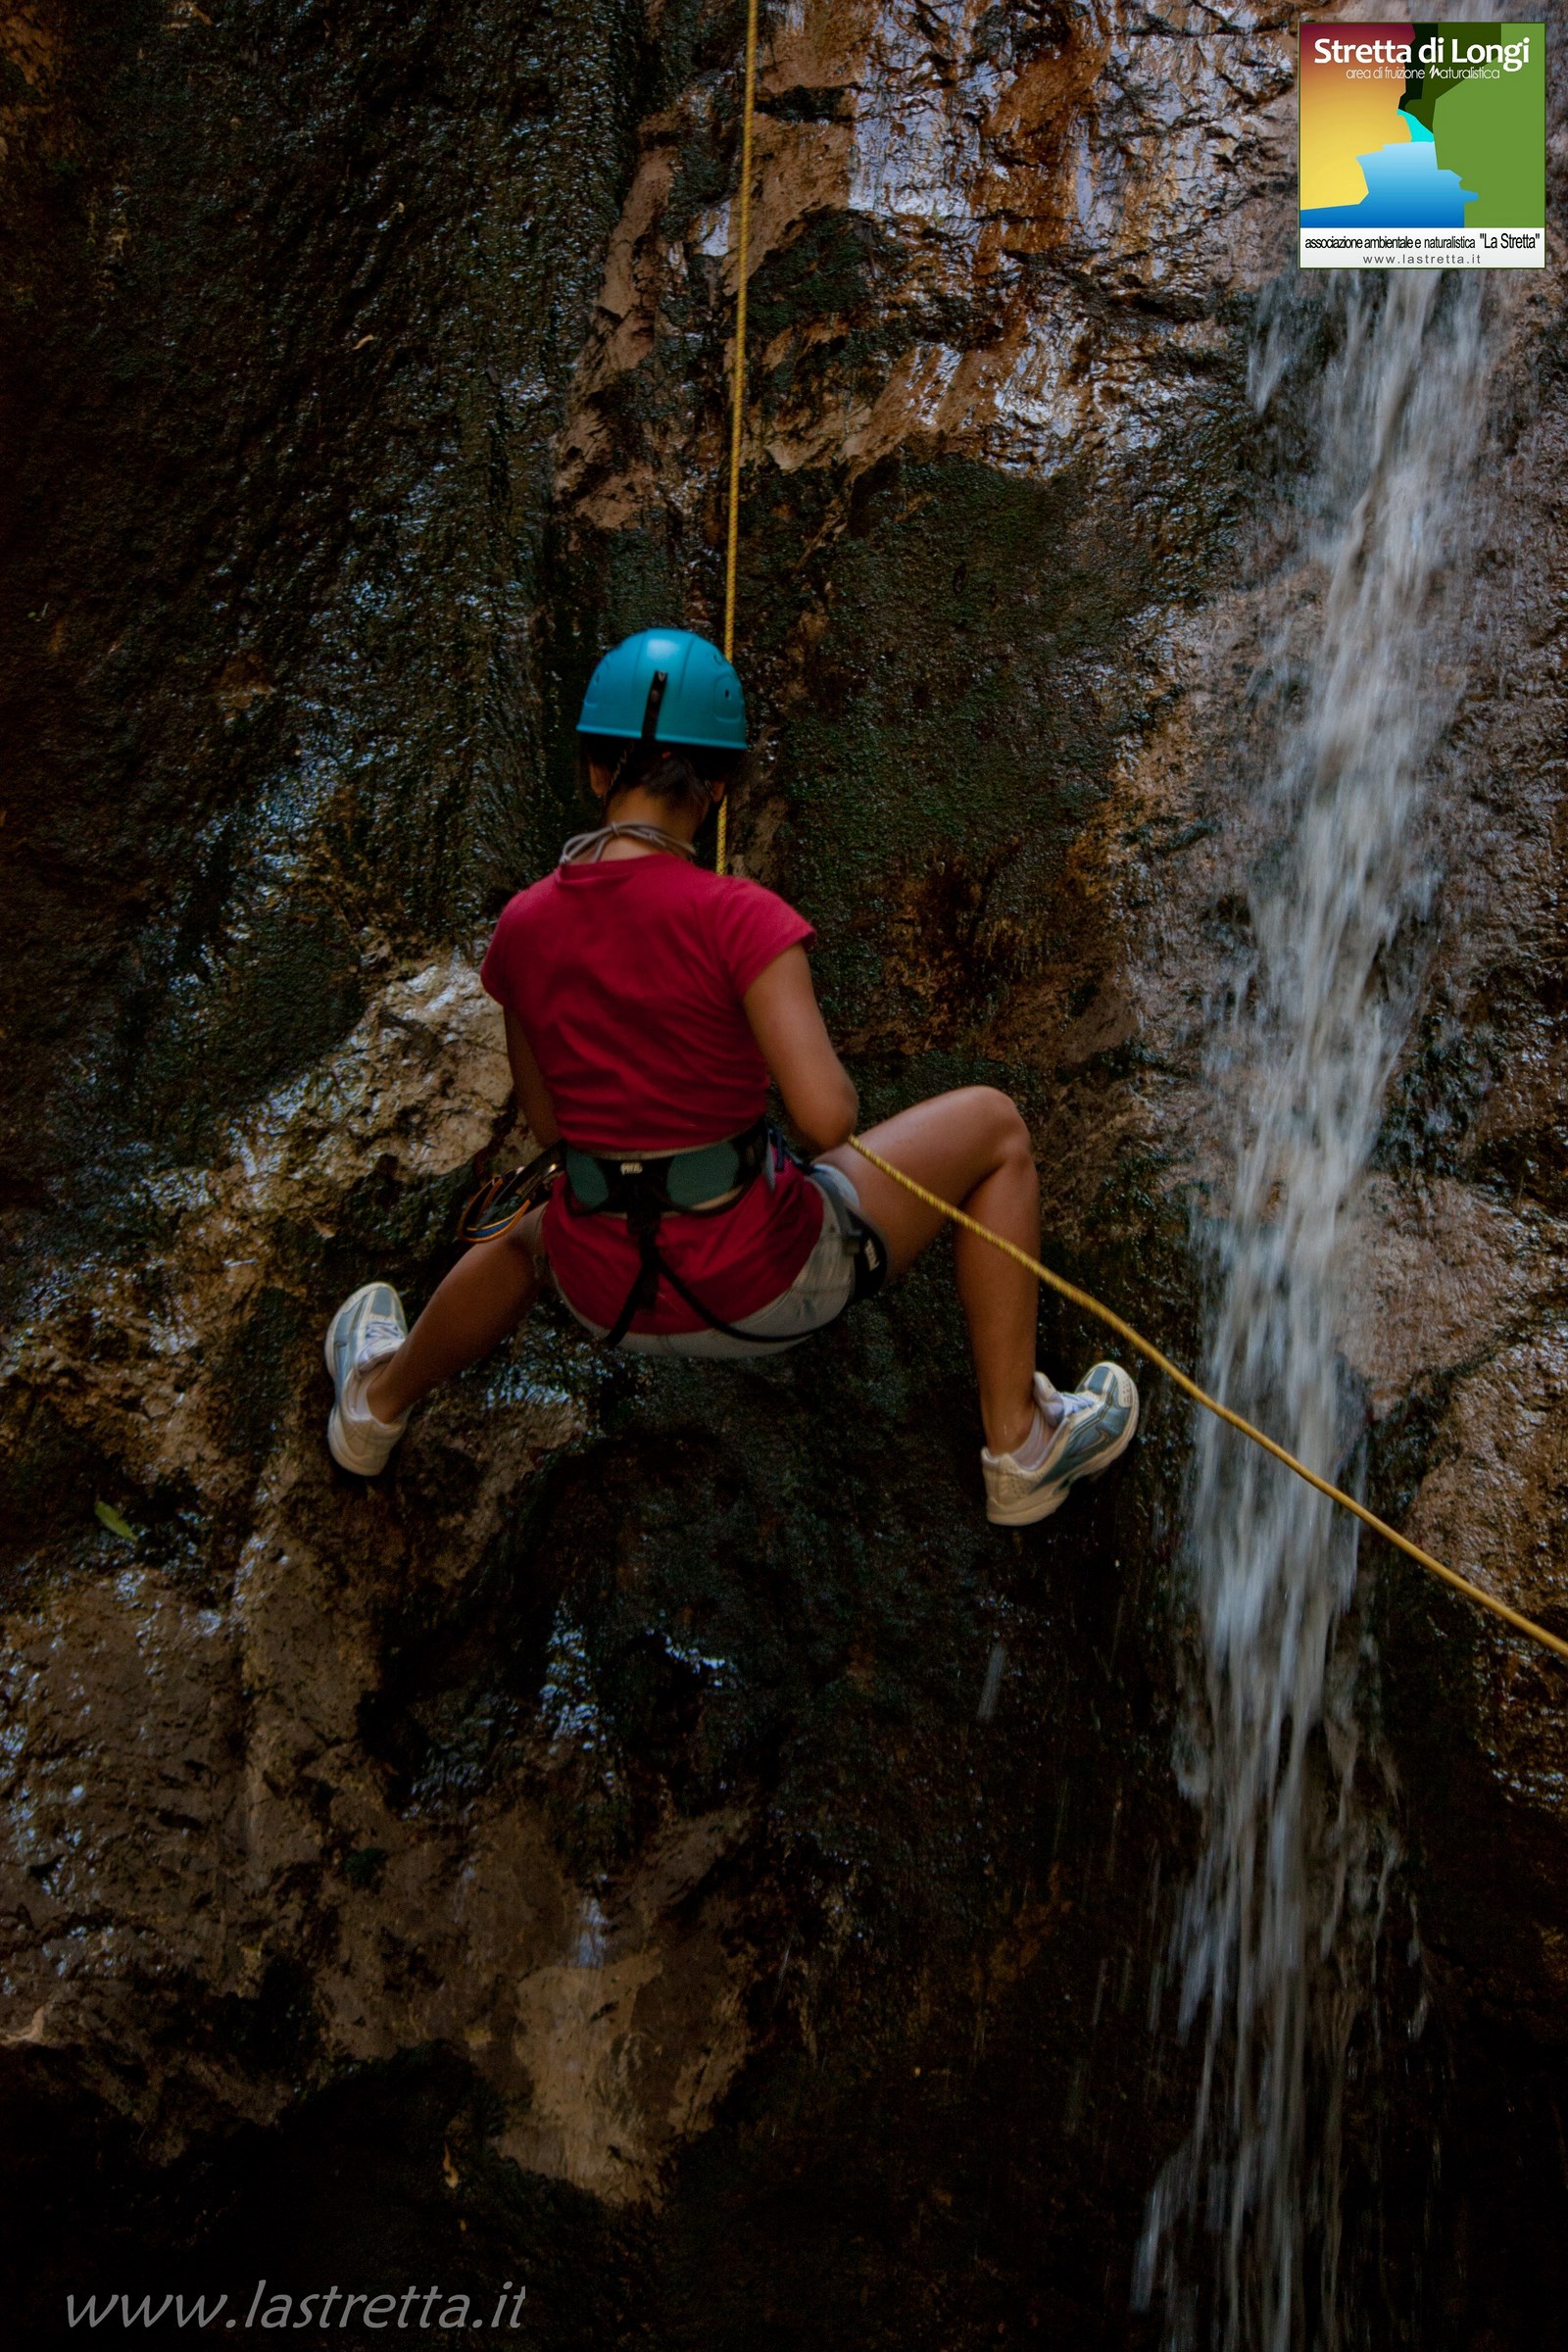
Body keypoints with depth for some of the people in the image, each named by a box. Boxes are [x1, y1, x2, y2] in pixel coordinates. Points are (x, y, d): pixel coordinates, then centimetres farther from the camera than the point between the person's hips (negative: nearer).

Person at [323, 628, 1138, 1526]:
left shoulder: (523, 927, -4)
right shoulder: (736, 915, -20)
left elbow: (546, 1122, 8)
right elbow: (826, 1118, -26)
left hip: (610, 1301, 5)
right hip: (764, 1286, -5)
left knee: (534, 1235, 43)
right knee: (993, 1125, 13)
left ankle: (380, 1399, 67)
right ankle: (1019, 1444, 15)